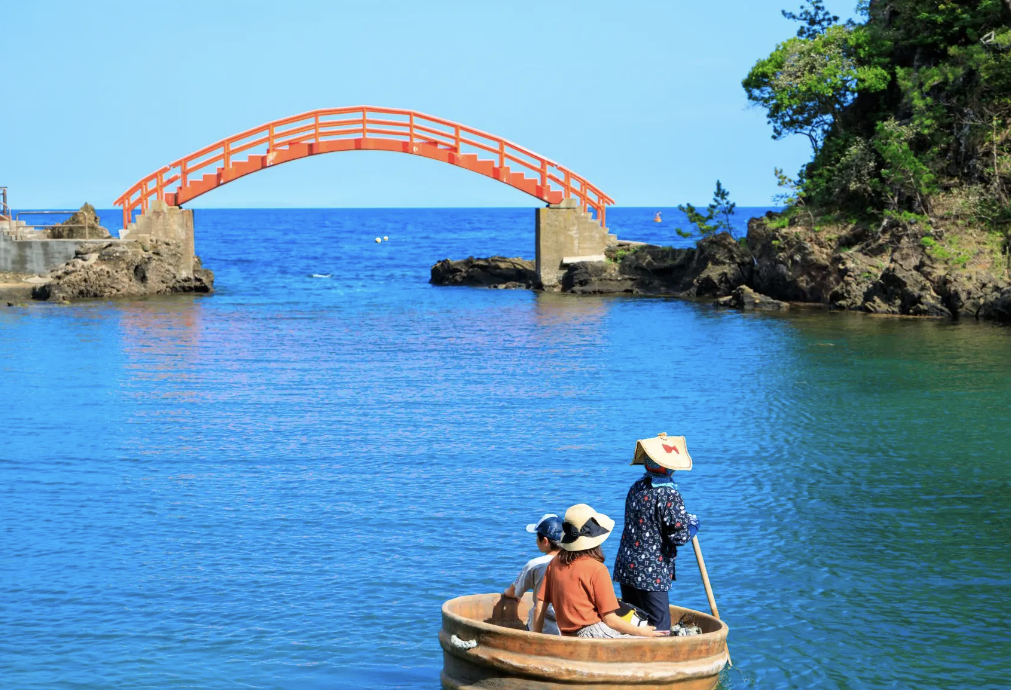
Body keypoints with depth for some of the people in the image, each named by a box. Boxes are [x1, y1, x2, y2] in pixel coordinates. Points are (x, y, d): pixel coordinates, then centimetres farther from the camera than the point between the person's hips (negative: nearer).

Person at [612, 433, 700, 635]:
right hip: (651, 573, -8)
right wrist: (693, 525, 4)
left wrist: (685, 519, 17)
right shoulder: (669, 495, -16)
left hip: (625, 566, 8)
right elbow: (680, 536, -17)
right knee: (660, 631, -6)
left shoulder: (636, 488, 8)